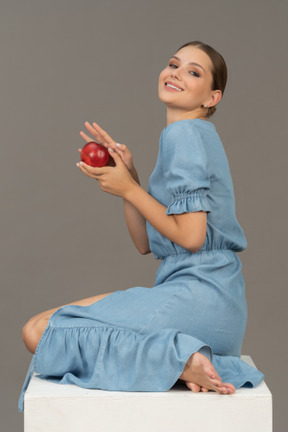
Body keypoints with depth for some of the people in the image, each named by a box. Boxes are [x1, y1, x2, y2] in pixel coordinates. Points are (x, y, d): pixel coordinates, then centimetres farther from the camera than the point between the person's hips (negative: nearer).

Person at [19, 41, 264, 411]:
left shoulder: (185, 134, -9)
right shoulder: (194, 136, 20)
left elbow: (191, 236, -17)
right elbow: (146, 243, 17)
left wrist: (128, 188, -8)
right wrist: (127, 175, 7)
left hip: (196, 295, -10)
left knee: (38, 331, -8)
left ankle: (177, 359, -18)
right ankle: (180, 356, 2)